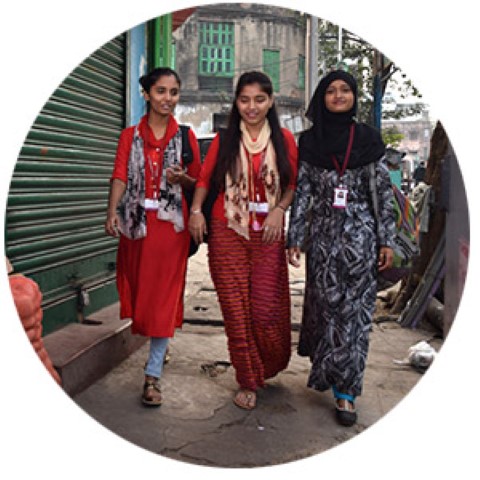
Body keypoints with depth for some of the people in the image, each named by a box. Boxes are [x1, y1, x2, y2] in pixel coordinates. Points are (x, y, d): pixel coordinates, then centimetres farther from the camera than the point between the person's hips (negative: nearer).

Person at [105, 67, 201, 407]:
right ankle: (157, 348, 32)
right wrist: (113, 212, -21)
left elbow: (197, 184, 9)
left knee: (164, 295, -5)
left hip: (172, 224, -2)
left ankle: (153, 374, -2)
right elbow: (120, 175, -5)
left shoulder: (185, 136, 6)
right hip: (136, 223, 2)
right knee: (138, 287, 9)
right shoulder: (130, 136, 8)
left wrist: (181, 179, -14)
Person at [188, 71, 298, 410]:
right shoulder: (224, 140, 6)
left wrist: (279, 209, -9)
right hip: (227, 233, 0)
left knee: (267, 308, -2)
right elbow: (205, 178, 7)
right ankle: (248, 382, 15)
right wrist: (196, 210, -7)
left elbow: (294, 183, 7)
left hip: (268, 235, 0)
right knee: (236, 310, 1)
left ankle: (269, 367, 28)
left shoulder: (284, 140, 6)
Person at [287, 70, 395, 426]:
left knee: (355, 309, 0)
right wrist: (294, 240, 0)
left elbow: (385, 192, 3)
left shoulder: (369, 138, 4)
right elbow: (301, 193, 4)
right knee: (324, 303, 4)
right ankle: (327, 374, 24)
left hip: (360, 233, 0)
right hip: (322, 233, 1)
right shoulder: (309, 140, 5)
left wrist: (387, 240, -2)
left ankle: (346, 390, 8)